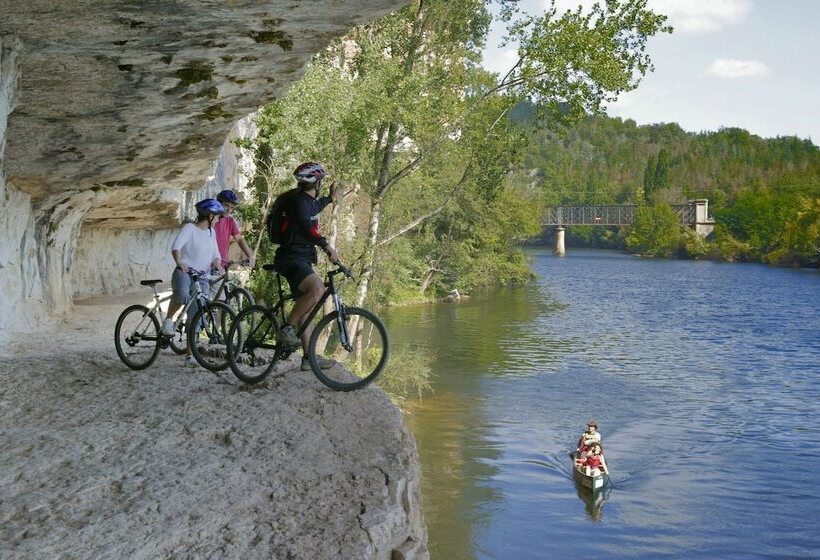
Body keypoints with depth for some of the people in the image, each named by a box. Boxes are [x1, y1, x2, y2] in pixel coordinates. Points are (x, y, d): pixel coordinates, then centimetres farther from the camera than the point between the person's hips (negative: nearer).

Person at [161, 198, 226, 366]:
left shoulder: (211, 233, 16)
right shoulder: (189, 228, -5)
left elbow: (216, 255, 18)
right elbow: (176, 247, -19)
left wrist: (217, 263, -6)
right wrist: (179, 262, -38)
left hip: (202, 278, 6)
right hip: (184, 273, -6)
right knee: (183, 294, -41)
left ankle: (189, 354, 10)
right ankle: (168, 320, -16)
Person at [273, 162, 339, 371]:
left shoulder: (308, 201, 18)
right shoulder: (299, 200, -13)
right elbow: (305, 227, -31)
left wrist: (329, 198, 55)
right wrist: (326, 246, -41)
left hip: (301, 260, 11)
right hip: (291, 258, -11)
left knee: (306, 307, 11)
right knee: (317, 288, -33)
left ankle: (309, 358, 16)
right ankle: (287, 328, -22)